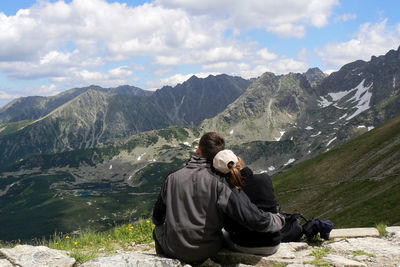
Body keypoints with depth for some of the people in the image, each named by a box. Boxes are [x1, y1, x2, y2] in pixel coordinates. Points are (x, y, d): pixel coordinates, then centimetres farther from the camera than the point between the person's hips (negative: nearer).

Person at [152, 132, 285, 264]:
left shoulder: (173, 178, -8)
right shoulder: (221, 183, -17)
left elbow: (157, 217, 5)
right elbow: (255, 220, -23)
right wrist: (279, 220, -2)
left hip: (173, 252, 1)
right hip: (207, 253, -1)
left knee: (158, 229, 32)